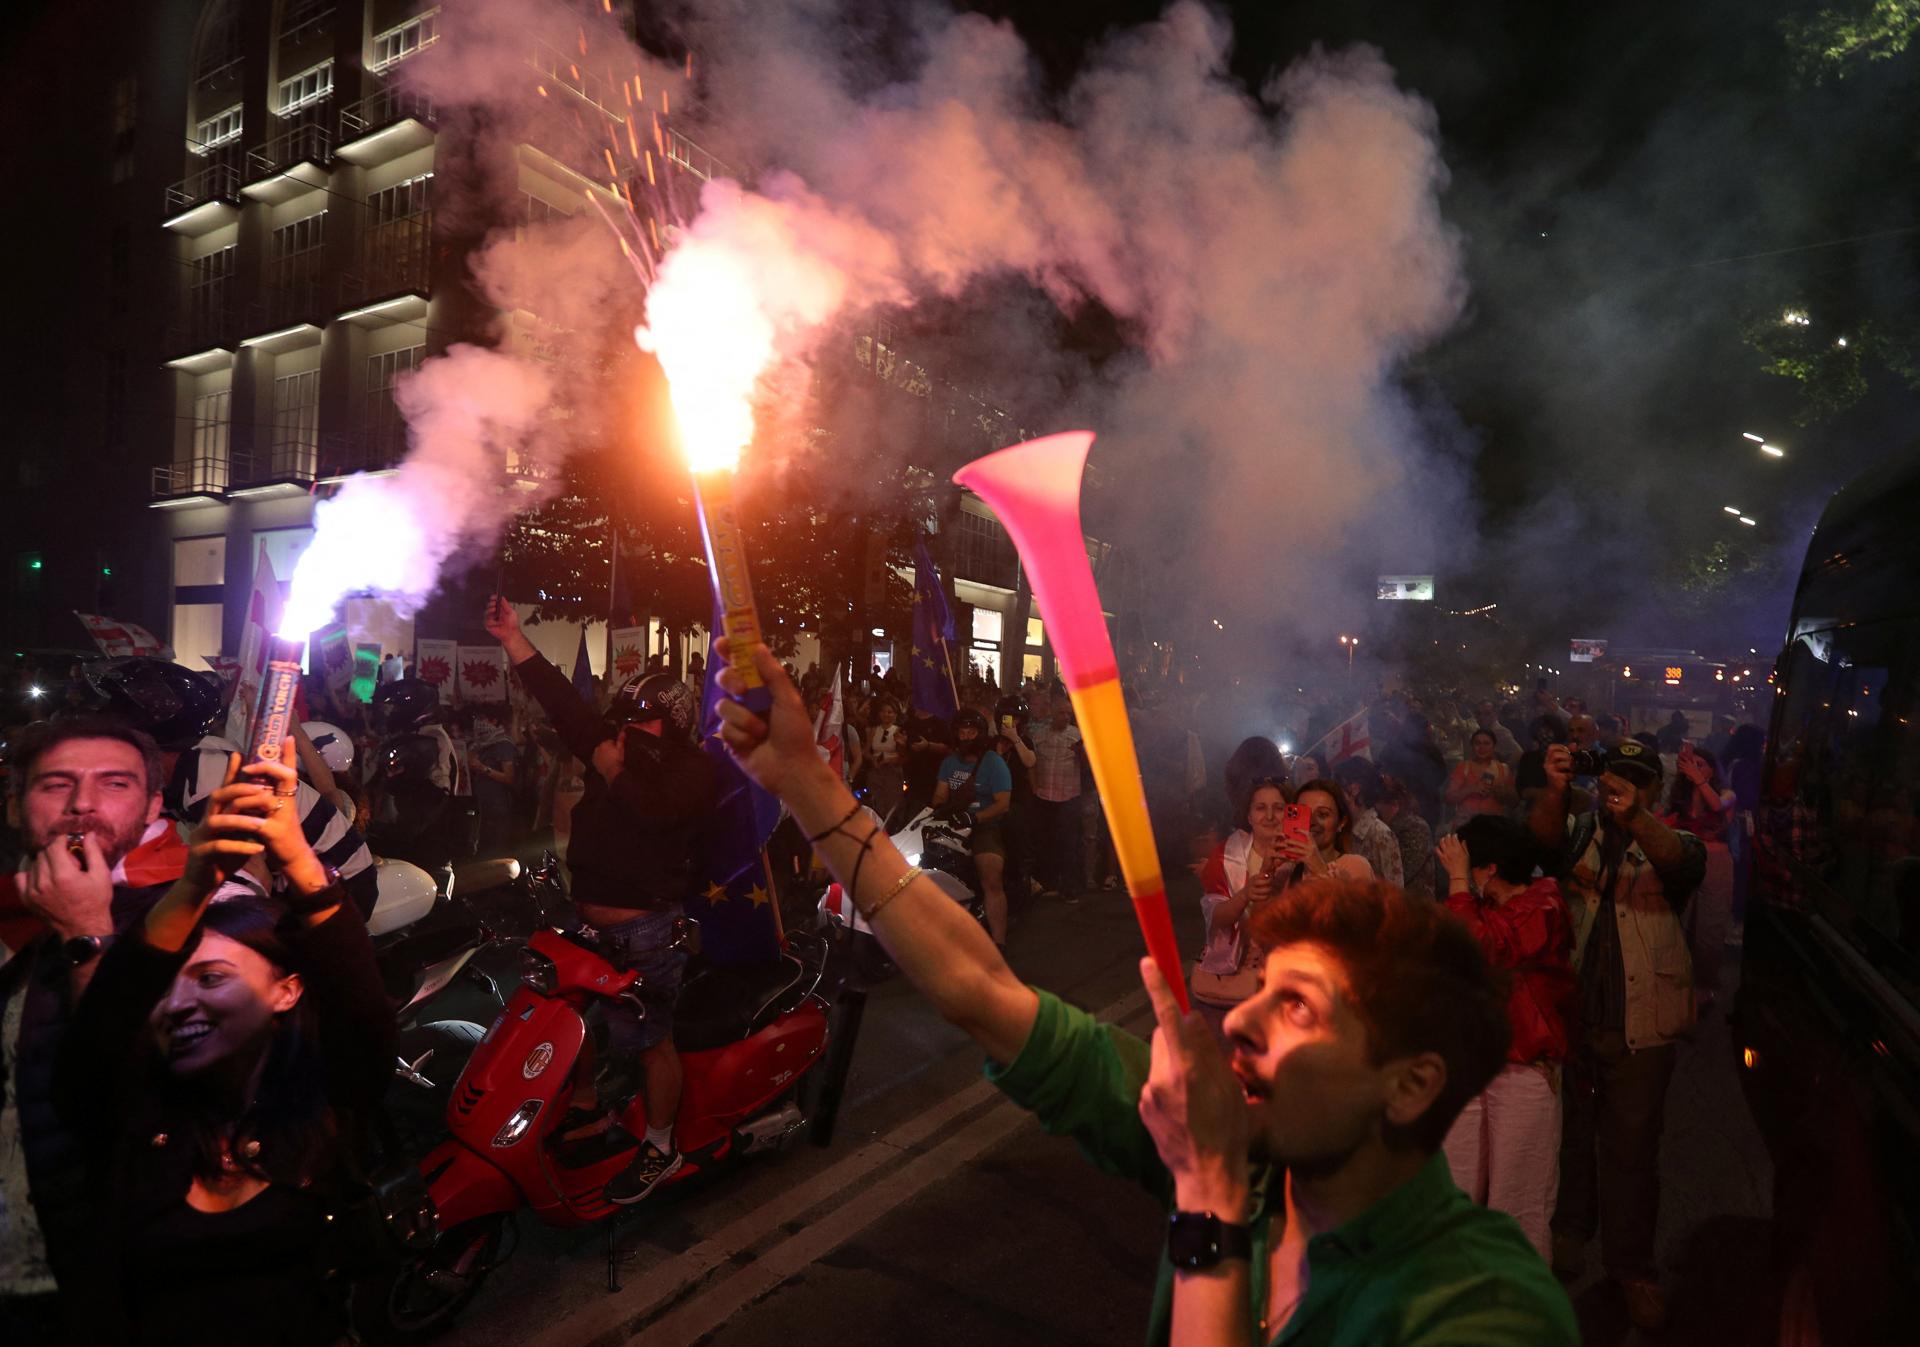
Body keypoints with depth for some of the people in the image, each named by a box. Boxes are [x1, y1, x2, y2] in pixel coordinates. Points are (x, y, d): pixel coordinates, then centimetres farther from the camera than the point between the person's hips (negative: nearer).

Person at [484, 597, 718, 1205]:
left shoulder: (694, 768, -10)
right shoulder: (615, 745, 10)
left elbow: (656, 809, -29)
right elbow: (560, 698, 7)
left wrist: (615, 770, -14)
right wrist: (512, 637, 3)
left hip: (647, 931, -8)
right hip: (588, 922, 8)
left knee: (646, 1037, -4)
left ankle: (660, 1147, 13)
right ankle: (587, 1107, 43)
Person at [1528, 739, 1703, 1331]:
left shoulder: (1669, 842, -2)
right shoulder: (1578, 831, 3)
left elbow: (1680, 862, -27)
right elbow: (1542, 839, -20)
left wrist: (1636, 816, -47)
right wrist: (1556, 788, -40)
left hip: (1638, 1025, -2)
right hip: (1569, 1011, 2)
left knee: (1632, 1150, 6)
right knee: (1569, 1134, 17)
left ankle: (1631, 1266, 21)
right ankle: (1569, 1231, 36)